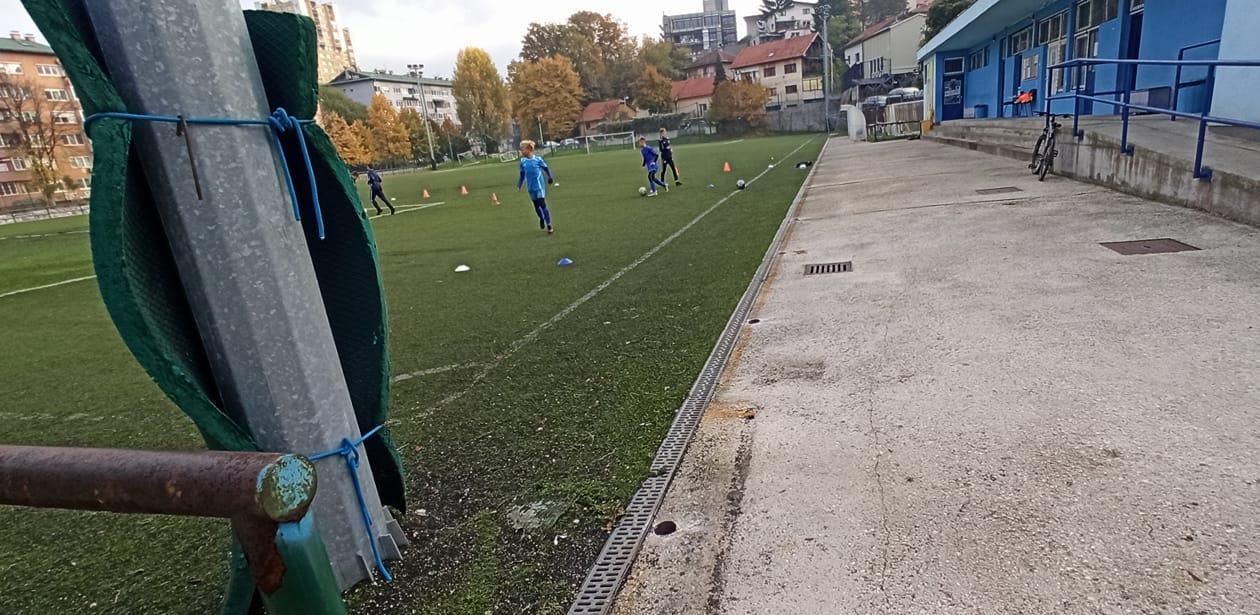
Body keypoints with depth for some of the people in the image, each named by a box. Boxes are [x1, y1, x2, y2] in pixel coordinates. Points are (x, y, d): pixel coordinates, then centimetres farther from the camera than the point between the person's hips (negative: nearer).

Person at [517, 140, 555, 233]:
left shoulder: (538, 159, -7)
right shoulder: (523, 161, 4)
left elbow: (546, 169, 1)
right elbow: (522, 175, 13)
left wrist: (550, 178, -13)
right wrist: (519, 185, 5)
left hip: (539, 186, -4)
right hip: (530, 187, 4)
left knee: (542, 205, -7)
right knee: (536, 206, 11)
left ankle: (549, 226, -2)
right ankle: (542, 218, 38)